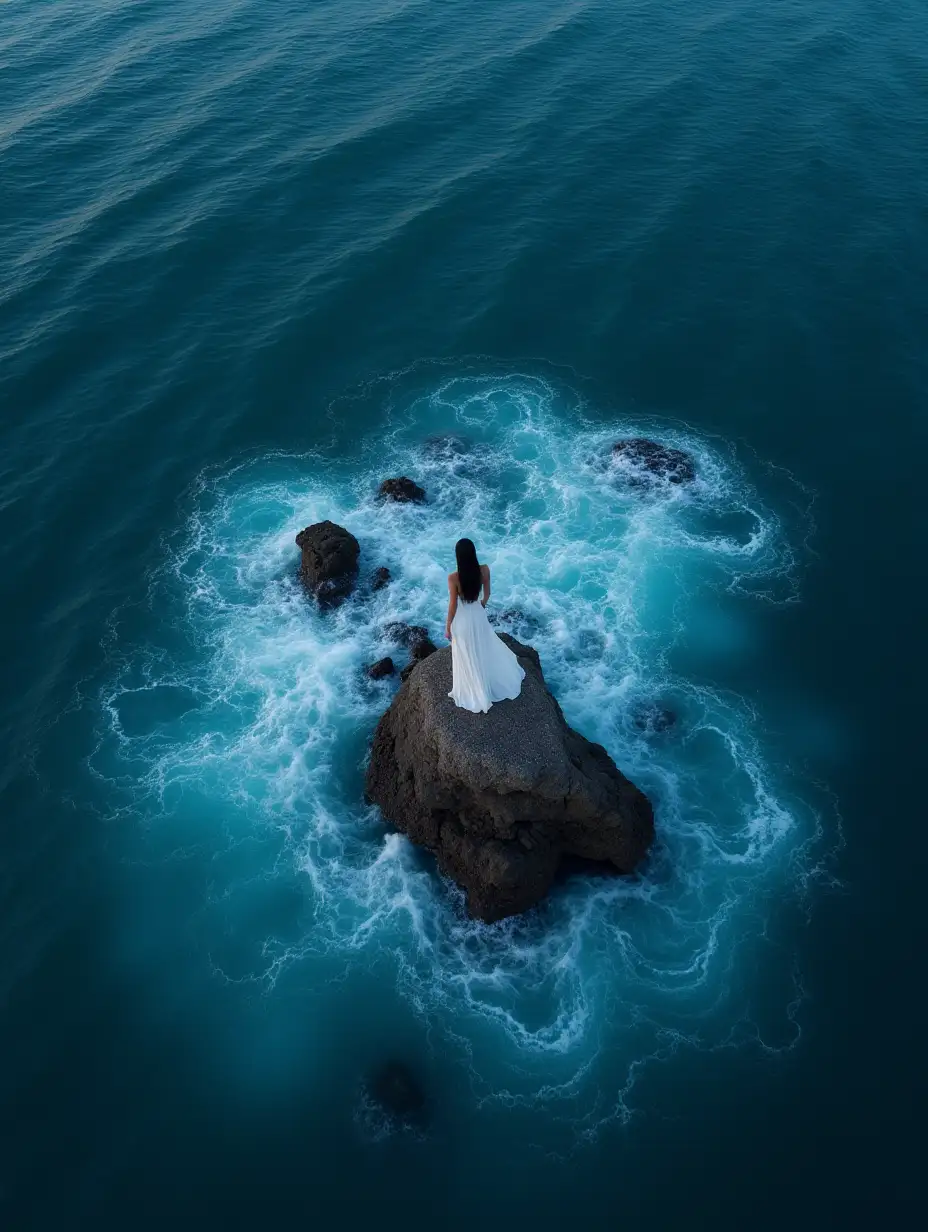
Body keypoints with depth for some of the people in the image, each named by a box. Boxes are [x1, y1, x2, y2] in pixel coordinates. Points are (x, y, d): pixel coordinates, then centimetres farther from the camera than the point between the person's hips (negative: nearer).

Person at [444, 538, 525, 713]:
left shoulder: (453, 578, -29)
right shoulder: (484, 570, -17)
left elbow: (453, 605, -19)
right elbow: (486, 594, -1)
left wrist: (448, 627, -3)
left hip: (462, 620, -4)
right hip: (479, 616, 4)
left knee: (467, 659, 15)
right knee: (485, 651, 31)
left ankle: (475, 698, 32)